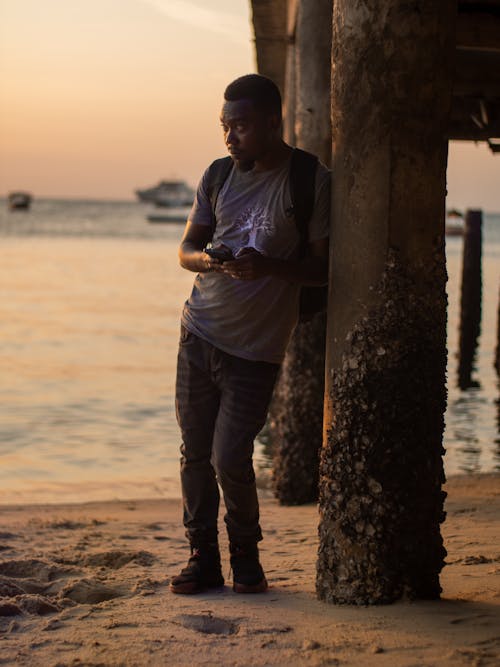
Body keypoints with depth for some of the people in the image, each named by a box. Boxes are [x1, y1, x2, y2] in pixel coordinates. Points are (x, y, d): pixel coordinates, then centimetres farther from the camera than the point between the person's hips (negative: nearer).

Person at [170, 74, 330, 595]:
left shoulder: (311, 182, -7)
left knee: (230, 460, -7)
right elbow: (187, 247, 12)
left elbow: (324, 268, -7)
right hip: (199, 332, 4)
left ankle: (246, 554, 17)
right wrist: (206, 260, -12)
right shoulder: (219, 175, 8)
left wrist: (267, 267, -24)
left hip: (255, 347, -4)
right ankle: (203, 557, 19)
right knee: (195, 453, 5)